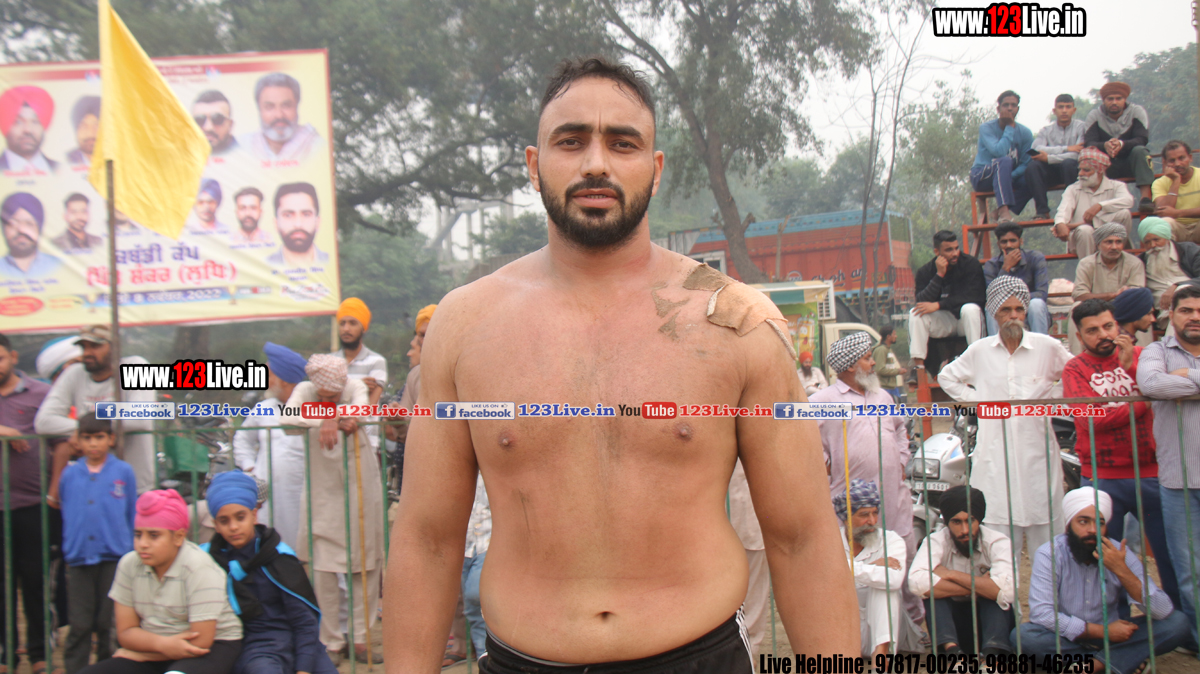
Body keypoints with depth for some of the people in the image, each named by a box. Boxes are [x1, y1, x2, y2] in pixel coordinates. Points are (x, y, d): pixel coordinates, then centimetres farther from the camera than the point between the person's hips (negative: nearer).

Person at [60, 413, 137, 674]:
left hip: (114, 558, -1)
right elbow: (65, 516, 16)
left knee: (109, 624, 5)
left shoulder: (124, 472, 2)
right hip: (79, 560, 1)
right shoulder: (70, 474, 6)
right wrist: (68, 550, 13)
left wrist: (132, 552, 5)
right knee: (80, 626, 2)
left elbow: (133, 515, 6)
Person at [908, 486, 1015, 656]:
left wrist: (952, 575, -26)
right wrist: (978, 587, -29)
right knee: (934, 588, -26)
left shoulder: (998, 543, -15)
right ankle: (951, 649, -43)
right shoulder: (936, 542, -13)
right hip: (953, 627, 1)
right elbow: (917, 583, -34)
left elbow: (1007, 590, -35)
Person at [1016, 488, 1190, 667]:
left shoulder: (1118, 554, -9)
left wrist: (1122, 571, -29)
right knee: (1024, 634, -32)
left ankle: (1095, 663, -22)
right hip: (1069, 640, -2)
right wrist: (1103, 631, -22)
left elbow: (1162, 612, -16)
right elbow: (1040, 613, -26)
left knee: (1176, 623, -18)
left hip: (1115, 637, 2)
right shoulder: (1049, 555, -16)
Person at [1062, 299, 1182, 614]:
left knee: (1174, 555, 5)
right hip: (1103, 479, -2)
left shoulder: (1141, 356, 7)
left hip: (1151, 473, 2)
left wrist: (1130, 365, -18)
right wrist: (1144, 403, -12)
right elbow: (1091, 418, -14)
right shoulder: (1075, 369, -1)